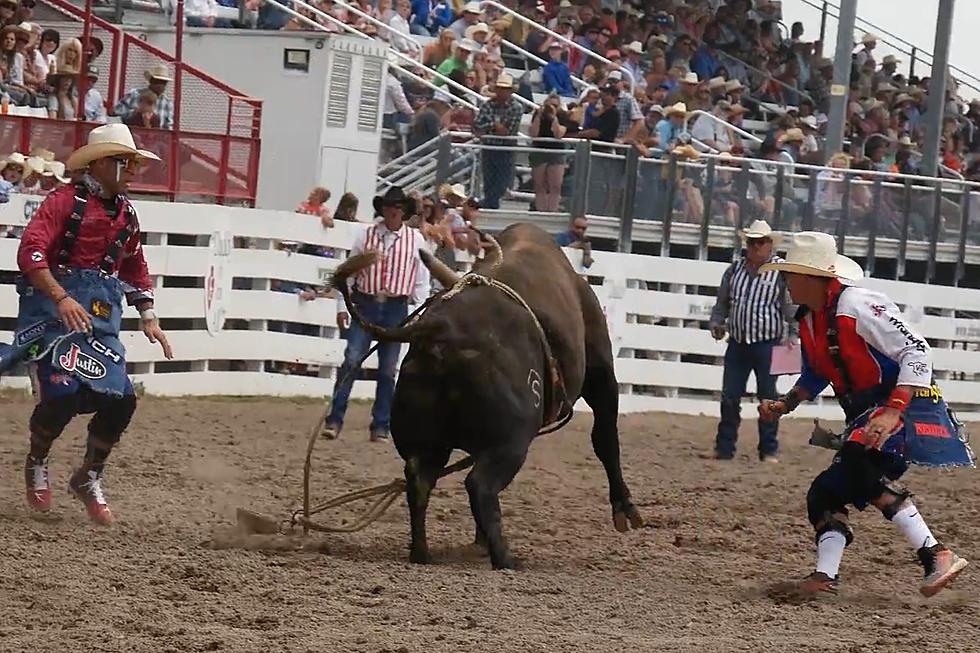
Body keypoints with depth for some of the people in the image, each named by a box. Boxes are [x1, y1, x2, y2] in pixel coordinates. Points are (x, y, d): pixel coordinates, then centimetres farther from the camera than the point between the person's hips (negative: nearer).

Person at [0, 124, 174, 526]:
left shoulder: (126, 214, 14)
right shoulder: (66, 201, -8)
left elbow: (136, 269, 27)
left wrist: (149, 318, 17)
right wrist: (61, 299, -30)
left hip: (101, 315, 7)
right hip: (55, 308, -7)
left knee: (120, 399, -4)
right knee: (64, 393, -19)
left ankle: (88, 479, 19)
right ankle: (36, 466, 11)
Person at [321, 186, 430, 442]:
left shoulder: (415, 240, 1)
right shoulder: (366, 235, 1)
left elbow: (422, 280, 4)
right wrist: (342, 306, 3)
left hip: (396, 308, 1)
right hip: (365, 304, -1)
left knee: (388, 370, 5)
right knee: (351, 361, -9)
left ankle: (380, 427, 13)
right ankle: (334, 420, -7)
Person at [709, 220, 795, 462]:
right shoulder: (735, 269, 8)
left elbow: (791, 308, -9)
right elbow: (722, 303, 18)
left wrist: (792, 335, -19)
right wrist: (716, 323, 2)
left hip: (767, 344, -4)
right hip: (737, 343, 4)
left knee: (768, 398, 2)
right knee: (730, 397, 5)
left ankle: (769, 450, 9)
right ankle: (724, 448, 11)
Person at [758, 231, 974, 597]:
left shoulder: (859, 306, -18)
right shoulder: (809, 321, 11)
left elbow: (917, 353, -22)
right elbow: (815, 376, 28)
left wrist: (892, 412, -31)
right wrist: (783, 406, 10)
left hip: (908, 405, -10)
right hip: (865, 416, 10)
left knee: (857, 464, -31)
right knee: (825, 492, 5)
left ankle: (935, 555, -32)